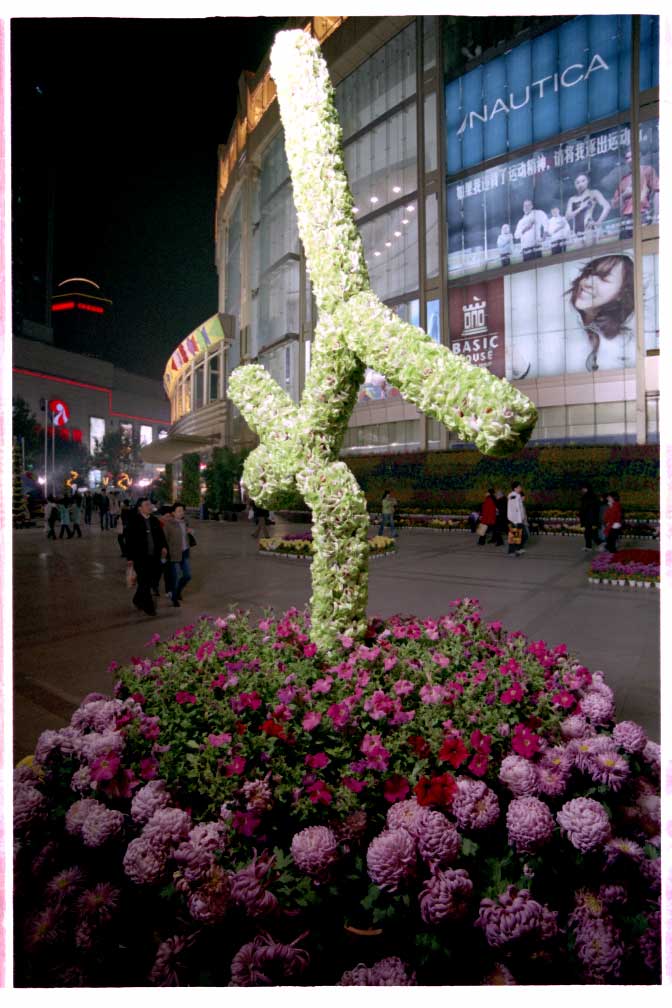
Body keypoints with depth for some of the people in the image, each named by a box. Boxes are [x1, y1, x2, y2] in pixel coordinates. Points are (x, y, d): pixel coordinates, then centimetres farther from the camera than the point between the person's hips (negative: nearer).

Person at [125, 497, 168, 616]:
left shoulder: (155, 520, 8)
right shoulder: (134, 521, -6)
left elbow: (161, 535, 13)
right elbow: (129, 540, -6)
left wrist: (164, 546, -6)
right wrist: (130, 557, -8)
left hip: (154, 557, 5)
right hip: (140, 557, -5)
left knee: (150, 581, 12)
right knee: (144, 582, -1)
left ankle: (138, 600, 35)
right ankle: (148, 606, 11)